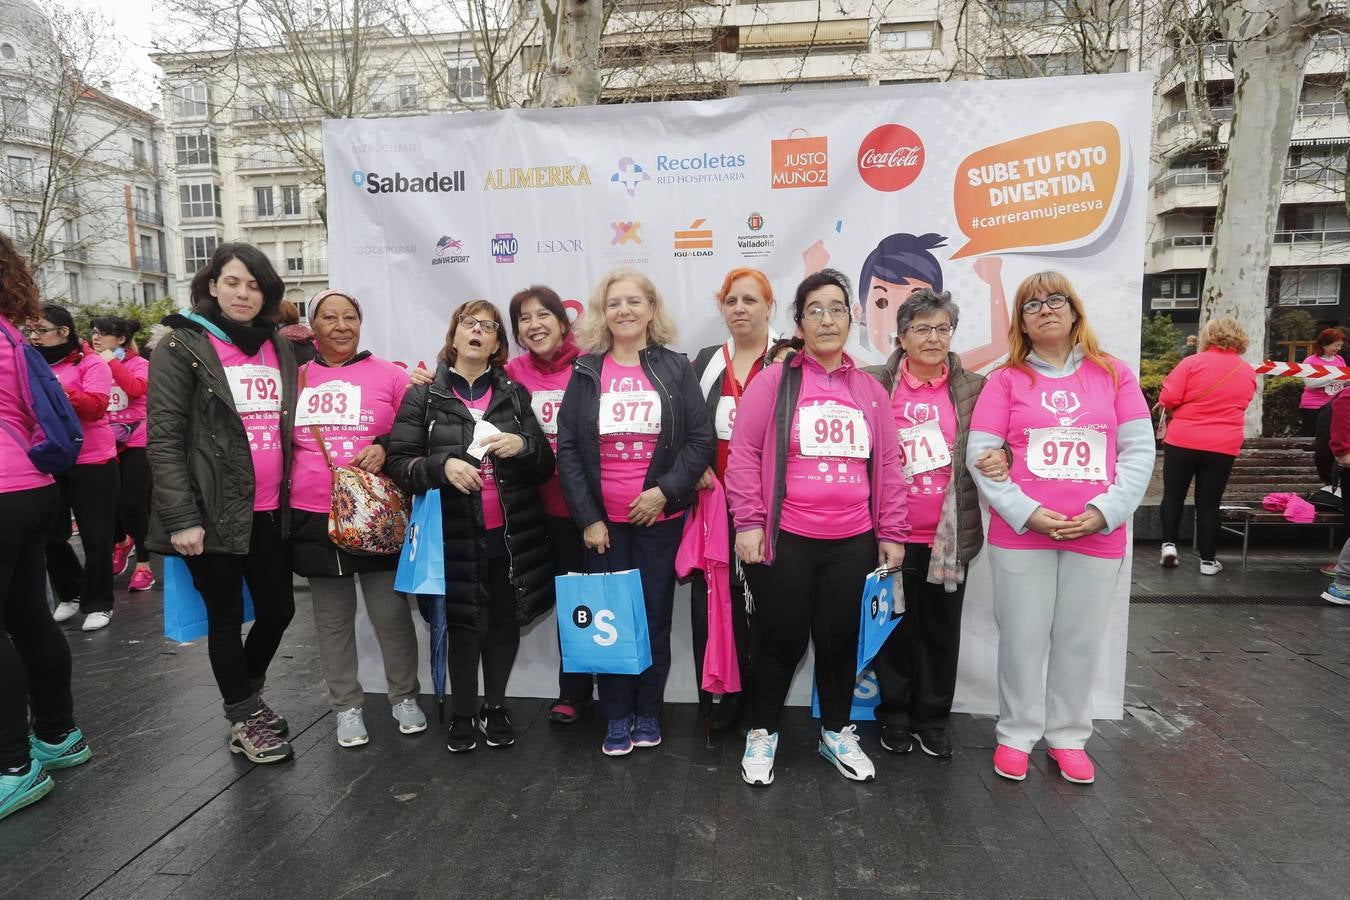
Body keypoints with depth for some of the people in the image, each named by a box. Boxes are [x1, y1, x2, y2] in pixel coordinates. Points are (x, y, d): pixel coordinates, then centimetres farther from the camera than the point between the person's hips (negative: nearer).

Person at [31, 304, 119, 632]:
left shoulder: (91, 363, -5)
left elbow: (96, 406, -19)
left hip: (91, 462, -5)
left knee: (95, 537, 2)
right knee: (51, 535, 11)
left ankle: (98, 603, 15)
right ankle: (70, 595, 31)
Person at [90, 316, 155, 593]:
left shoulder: (139, 363, -4)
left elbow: (137, 388, -22)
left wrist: (112, 362, -18)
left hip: (136, 443, -4)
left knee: (134, 505, -4)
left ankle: (143, 565, 7)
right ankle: (121, 542, 42)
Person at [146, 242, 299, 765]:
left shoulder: (279, 348, 11)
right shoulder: (182, 347, -6)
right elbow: (164, 439, -10)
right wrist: (181, 517, -15)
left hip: (271, 511, 5)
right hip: (215, 512, -5)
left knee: (278, 609, 12)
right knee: (226, 617, 8)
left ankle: (248, 694, 39)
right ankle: (243, 720, 27)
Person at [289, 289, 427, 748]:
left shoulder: (389, 375, 1)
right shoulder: (294, 377, 8)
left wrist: (386, 448, -12)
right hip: (313, 518, 2)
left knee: (392, 612, 5)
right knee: (332, 619, 11)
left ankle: (404, 697, 25)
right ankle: (347, 706, 27)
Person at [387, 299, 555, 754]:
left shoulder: (515, 394, 9)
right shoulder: (423, 396, 2)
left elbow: (547, 464, 10)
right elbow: (397, 462, -2)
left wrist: (524, 445, -12)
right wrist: (441, 467, -20)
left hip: (511, 535, 2)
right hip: (455, 536, -2)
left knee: (504, 623, 11)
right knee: (462, 625, 7)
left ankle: (495, 706, 32)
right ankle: (462, 713, 28)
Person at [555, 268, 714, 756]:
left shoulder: (675, 368, 2)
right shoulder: (586, 373, 4)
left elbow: (701, 438, -2)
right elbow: (567, 448, 1)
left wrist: (665, 490, -14)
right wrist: (587, 517, -6)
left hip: (660, 517, 0)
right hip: (602, 520, 1)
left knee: (655, 615, 8)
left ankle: (648, 713, 26)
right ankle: (616, 719, 22)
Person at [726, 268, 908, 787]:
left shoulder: (870, 389, 9)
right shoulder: (775, 381, -2)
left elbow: (888, 466, 11)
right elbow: (744, 454, -5)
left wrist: (891, 534, 8)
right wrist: (748, 523, -10)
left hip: (853, 543, 4)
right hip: (784, 540, -3)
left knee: (839, 638, 13)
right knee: (782, 639, 6)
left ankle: (837, 733, 35)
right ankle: (761, 733, 28)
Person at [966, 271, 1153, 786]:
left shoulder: (1113, 374, 7)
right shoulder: (1006, 380, 1)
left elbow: (1139, 450, 3)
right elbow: (980, 455, -4)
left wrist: (1105, 511, -10)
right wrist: (1026, 512, -14)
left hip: (1098, 535, 2)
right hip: (1020, 534, -1)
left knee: (1081, 640, 11)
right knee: (1023, 637, 7)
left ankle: (1068, 736, 29)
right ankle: (1016, 734, 24)